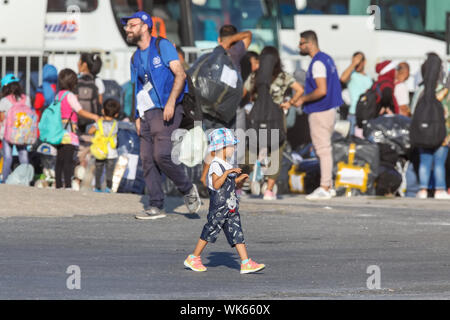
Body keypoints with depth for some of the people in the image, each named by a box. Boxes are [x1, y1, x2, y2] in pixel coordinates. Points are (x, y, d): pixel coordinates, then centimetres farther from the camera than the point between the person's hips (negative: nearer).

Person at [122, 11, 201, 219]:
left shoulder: (162, 46, -2)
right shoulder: (136, 58, 19)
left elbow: (180, 75, -10)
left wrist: (171, 102, -21)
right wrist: (138, 117, 12)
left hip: (166, 111, -7)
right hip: (147, 114, 7)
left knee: (162, 155, -19)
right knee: (148, 159, 0)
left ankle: (188, 190, 1)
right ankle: (156, 206, 3)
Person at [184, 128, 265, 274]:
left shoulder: (227, 165, 15)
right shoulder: (216, 165, -14)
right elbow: (216, 185, -24)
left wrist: (239, 179, 11)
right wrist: (227, 173, -31)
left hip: (231, 207, 8)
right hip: (218, 207, -8)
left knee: (237, 233, 1)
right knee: (210, 231, 1)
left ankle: (246, 263, -5)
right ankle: (193, 258, 15)